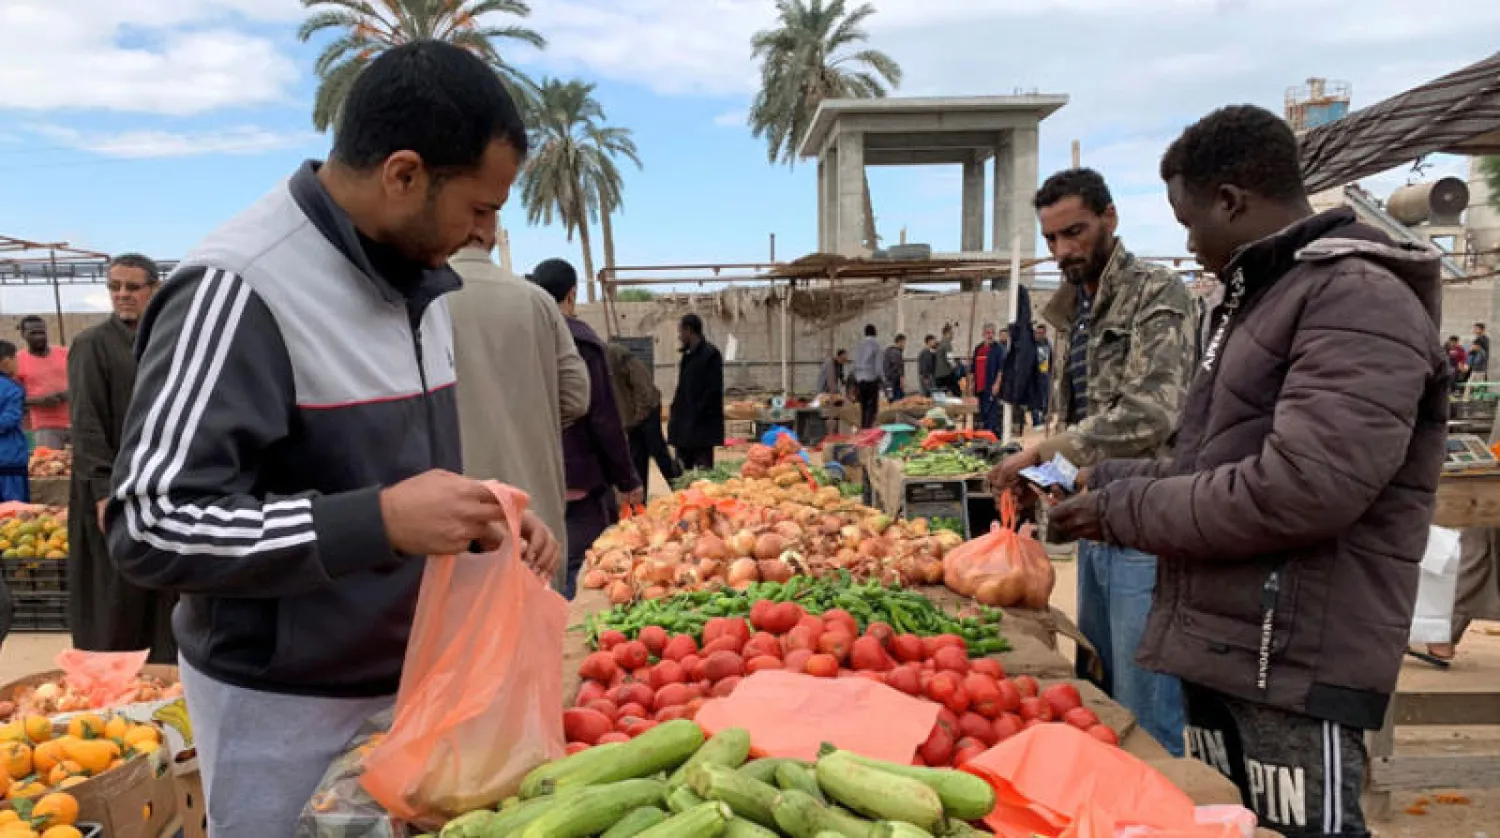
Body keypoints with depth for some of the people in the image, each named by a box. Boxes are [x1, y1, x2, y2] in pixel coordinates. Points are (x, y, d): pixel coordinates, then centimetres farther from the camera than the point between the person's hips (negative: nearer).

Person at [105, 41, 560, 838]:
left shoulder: (416, 279, 4)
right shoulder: (239, 290, -22)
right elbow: (150, 527, -23)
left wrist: (480, 518, -3)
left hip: (407, 675, 7)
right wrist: (380, 522, -29)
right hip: (285, 706, -7)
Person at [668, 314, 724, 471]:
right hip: (684, 425, 8)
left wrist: (697, 414, -17)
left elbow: (713, 390, -15)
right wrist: (675, 412, 10)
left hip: (702, 425, -8)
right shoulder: (688, 355, 16)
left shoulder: (710, 354, -9)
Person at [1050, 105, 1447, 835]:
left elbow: (1299, 491, -27)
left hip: (1295, 667, -9)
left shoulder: (1359, 299, -15)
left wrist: (1125, 509, -16)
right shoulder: (1257, 299, 17)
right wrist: (1106, 480, 11)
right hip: (1219, 646, 9)